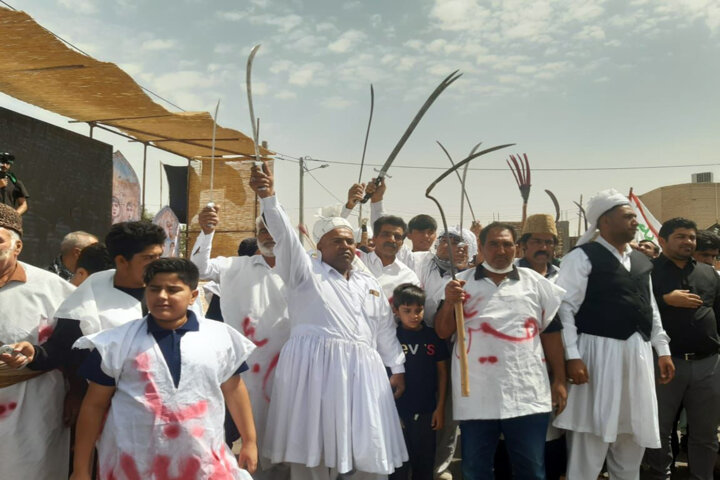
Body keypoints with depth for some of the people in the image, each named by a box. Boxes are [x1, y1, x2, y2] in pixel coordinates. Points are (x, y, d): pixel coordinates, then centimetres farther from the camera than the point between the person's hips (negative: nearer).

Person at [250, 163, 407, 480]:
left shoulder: (369, 284, 19)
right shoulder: (306, 272, 3)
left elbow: (385, 328, 22)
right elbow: (284, 236, -13)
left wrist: (397, 368, 18)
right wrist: (268, 197, -27)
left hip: (361, 371, 5)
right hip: (315, 368, -5)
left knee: (367, 454, 8)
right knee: (314, 453, 0)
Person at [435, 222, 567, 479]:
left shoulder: (536, 282, 7)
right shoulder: (462, 283, 4)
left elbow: (551, 331, 9)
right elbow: (442, 332, 2)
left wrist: (559, 380, 6)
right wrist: (449, 303, -16)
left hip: (528, 395, 1)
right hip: (476, 396, 0)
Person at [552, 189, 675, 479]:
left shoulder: (641, 261, 15)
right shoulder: (582, 257, -8)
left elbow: (650, 308, 20)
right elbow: (564, 308, -12)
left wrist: (663, 350, 15)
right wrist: (572, 357, -18)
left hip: (637, 354, 7)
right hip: (598, 353, -7)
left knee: (633, 438, 16)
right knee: (590, 443, -1)